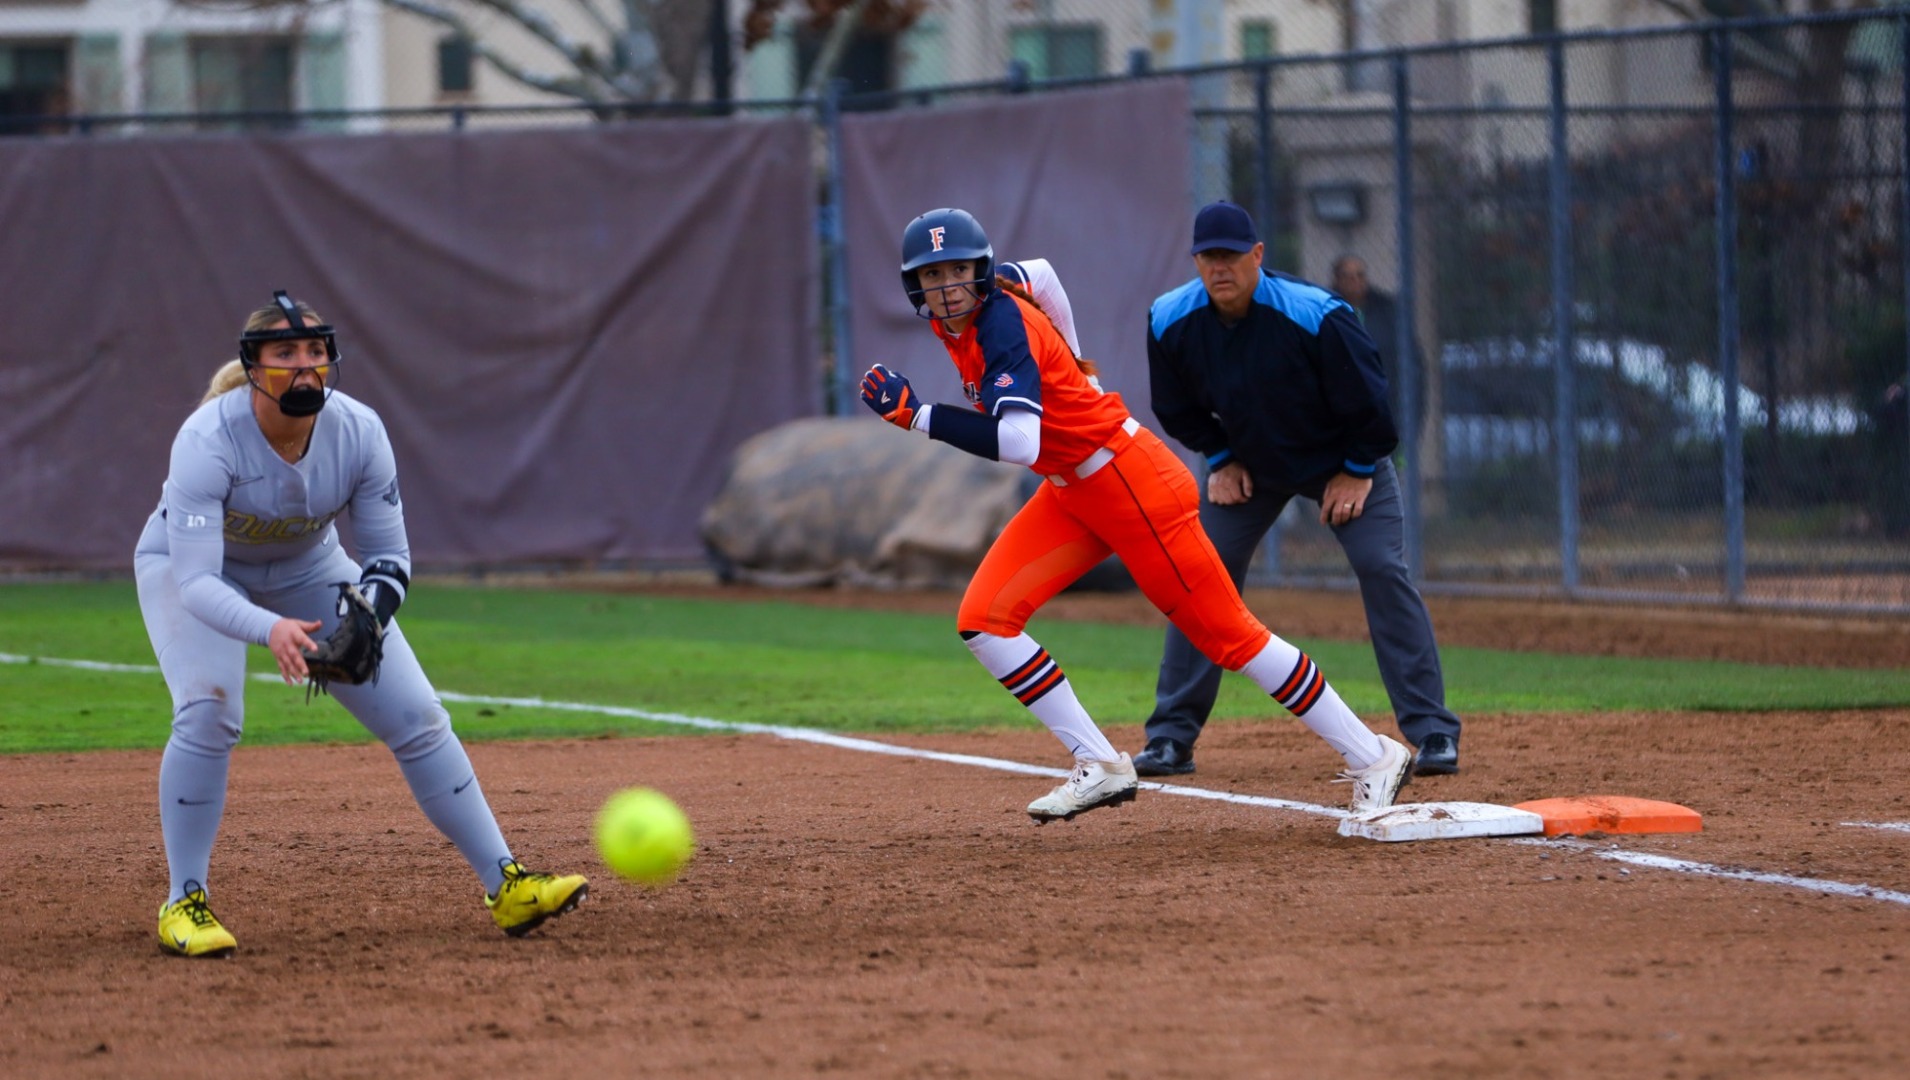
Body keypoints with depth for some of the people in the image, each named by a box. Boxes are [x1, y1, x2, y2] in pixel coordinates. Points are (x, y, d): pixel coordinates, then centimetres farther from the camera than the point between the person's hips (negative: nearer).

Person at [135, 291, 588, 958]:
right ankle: (184, 902, -14)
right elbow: (196, 582, -41)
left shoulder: (358, 433, -24)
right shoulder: (208, 441, -35)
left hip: (307, 568, 4)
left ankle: (505, 885, 3)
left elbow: (388, 555, -13)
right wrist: (270, 629, -59)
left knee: (415, 715, -5)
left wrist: (368, 620, -35)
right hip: (186, 563, -4)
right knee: (208, 712, -29)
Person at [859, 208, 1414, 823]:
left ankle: (1371, 759, 5)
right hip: (1070, 494, 9)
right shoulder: (954, 321, 1)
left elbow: (1017, 443, -39)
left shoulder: (1002, 324, -25)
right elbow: (1037, 273, 22)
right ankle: (1099, 767, -4)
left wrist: (916, 415, -37)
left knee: (1226, 634, -4)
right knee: (983, 621, -5)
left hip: (1130, 483, -9)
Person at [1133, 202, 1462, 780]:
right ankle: (1171, 739, 3)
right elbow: (1177, 407, 1)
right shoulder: (1170, 322, -20)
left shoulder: (1315, 316, -33)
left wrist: (1357, 471, -13)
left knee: (1382, 569, -16)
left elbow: (1368, 395, -19)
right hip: (1249, 465, 4)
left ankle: (1432, 732, -12)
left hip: (1341, 459, -3)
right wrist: (1221, 460, -3)